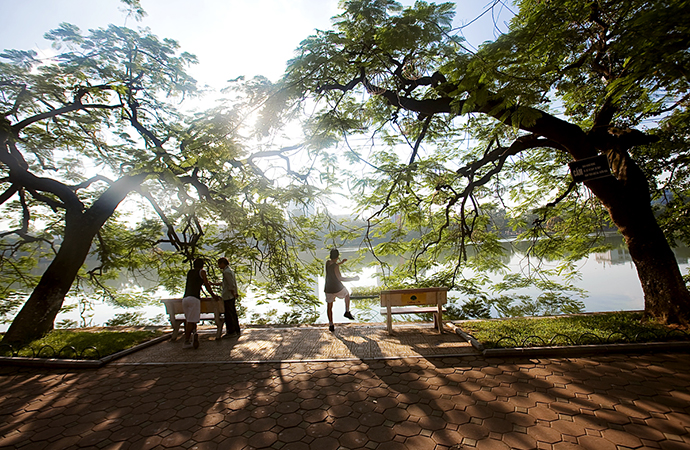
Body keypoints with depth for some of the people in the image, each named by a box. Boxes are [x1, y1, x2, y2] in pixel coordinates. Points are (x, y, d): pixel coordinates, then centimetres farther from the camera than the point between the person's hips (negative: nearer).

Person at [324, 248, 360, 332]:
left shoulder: (327, 262, -2)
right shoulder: (336, 266, -21)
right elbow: (340, 278, -28)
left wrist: (341, 262, 25)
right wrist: (353, 278, -23)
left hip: (328, 289, 5)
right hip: (338, 289, -4)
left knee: (329, 307, 18)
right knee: (347, 294, 28)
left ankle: (331, 325, 18)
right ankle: (347, 312, 26)